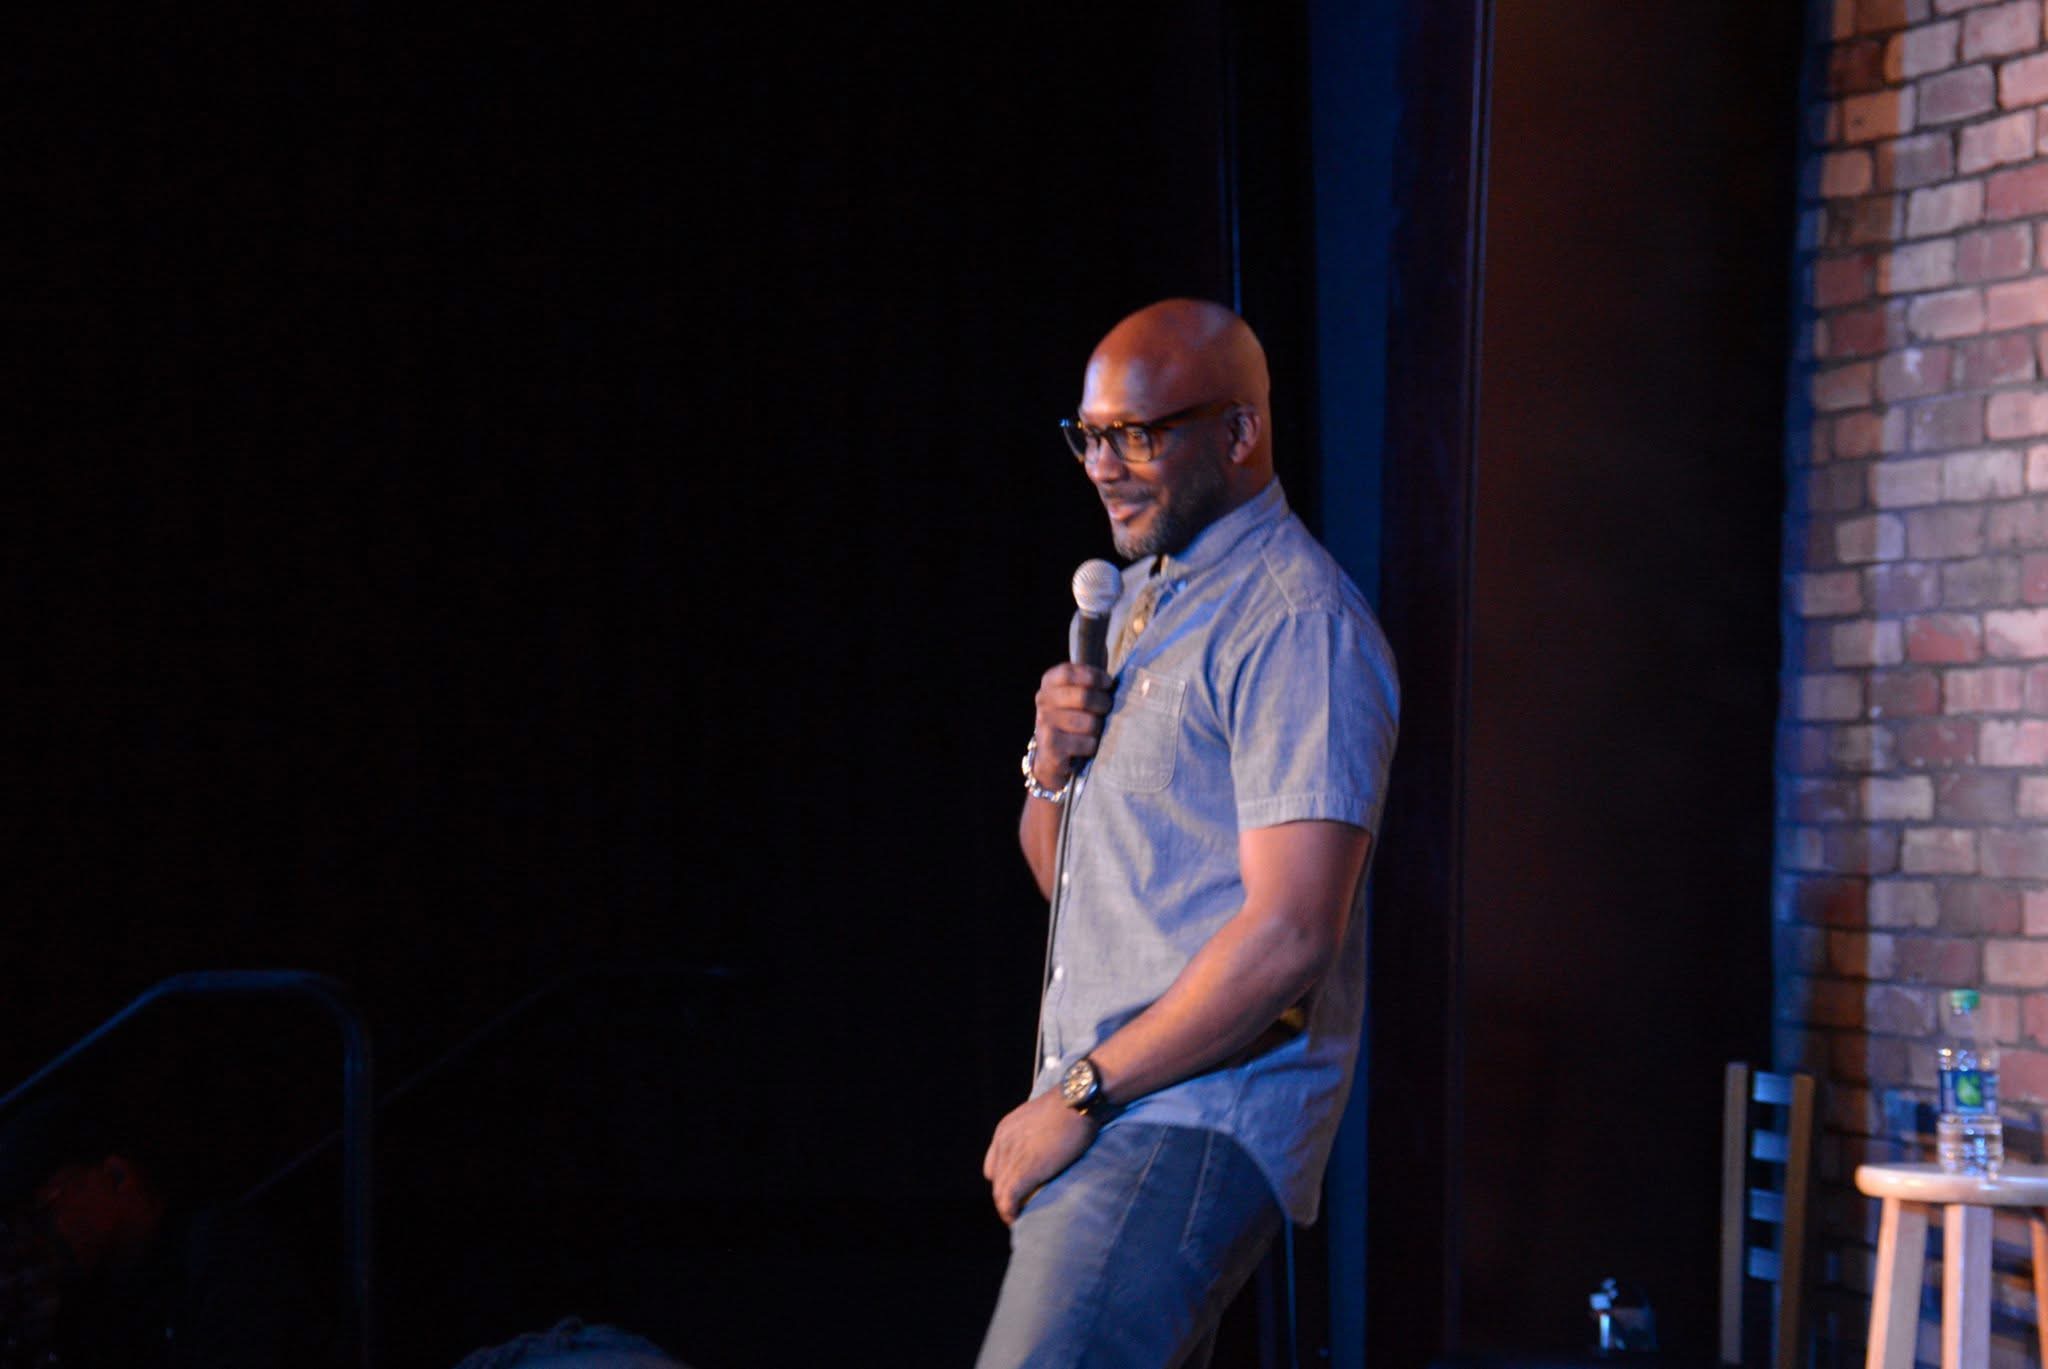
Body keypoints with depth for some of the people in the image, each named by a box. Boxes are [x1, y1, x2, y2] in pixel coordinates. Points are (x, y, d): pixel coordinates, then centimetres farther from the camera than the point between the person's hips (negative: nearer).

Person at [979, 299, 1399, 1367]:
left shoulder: (1297, 623, -11)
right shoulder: (1139, 601, 20)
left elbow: (1290, 937, -20)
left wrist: (1079, 1095, -16)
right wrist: (1051, 765, 1)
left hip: (1190, 1127, -10)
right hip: (1097, 1121, 10)